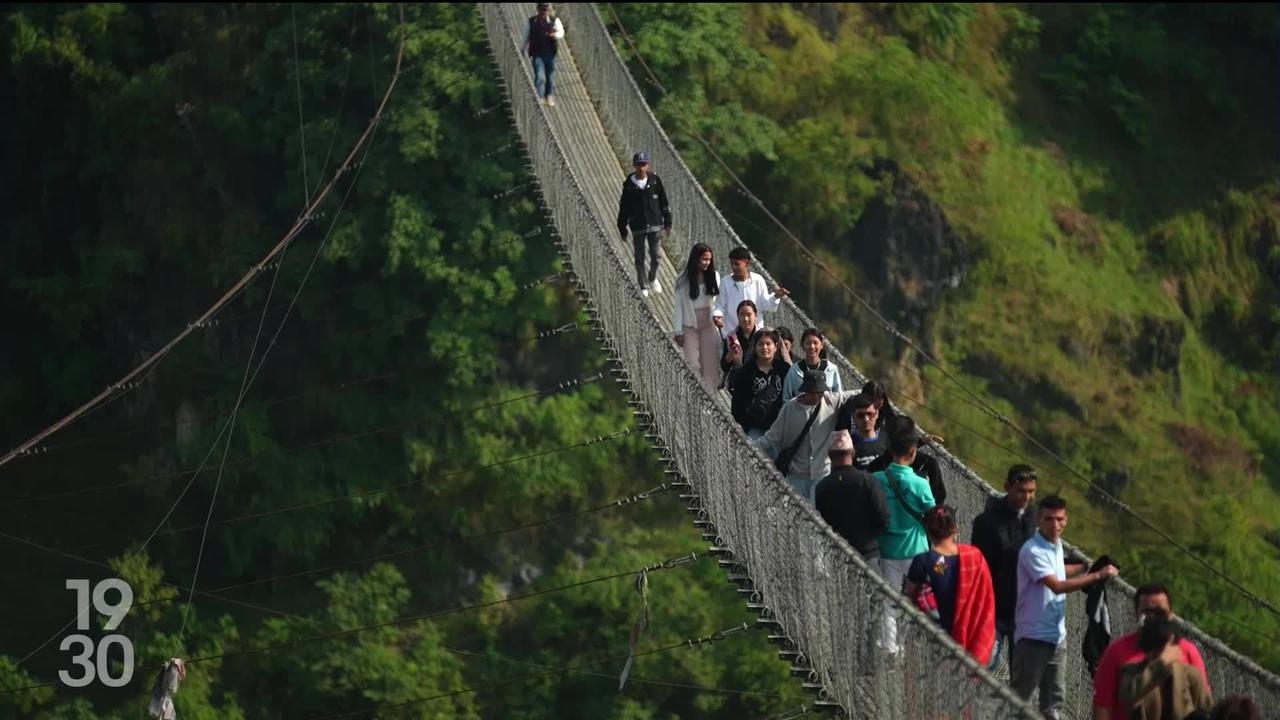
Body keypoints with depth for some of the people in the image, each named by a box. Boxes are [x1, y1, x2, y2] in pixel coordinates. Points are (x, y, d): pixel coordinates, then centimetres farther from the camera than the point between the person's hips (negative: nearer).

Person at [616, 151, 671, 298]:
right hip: (637, 227, 0)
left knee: (655, 256, 0)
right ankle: (643, 287, 16)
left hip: (655, 225, 0)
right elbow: (623, 209, 4)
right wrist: (622, 229, 4)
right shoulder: (629, 185, -3)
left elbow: (664, 203, 6)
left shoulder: (655, 181, -1)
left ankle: (653, 278, 27)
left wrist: (668, 223, 5)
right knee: (639, 258, 3)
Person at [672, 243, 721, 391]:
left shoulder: (714, 277, -3)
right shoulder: (684, 281, -10)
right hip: (690, 325, -2)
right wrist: (678, 332, -6)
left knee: (710, 362, 2)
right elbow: (677, 306, -6)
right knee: (693, 363, -2)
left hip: (709, 325, 2)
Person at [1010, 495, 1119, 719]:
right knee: (1019, 694, -1)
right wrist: (1097, 576, -24)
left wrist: (1085, 567, 17)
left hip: (1057, 634, 8)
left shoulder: (1056, 545, 7)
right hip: (1034, 635, -8)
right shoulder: (1032, 551, -21)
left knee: (1054, 696, 15)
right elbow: (1057, 586, -28)